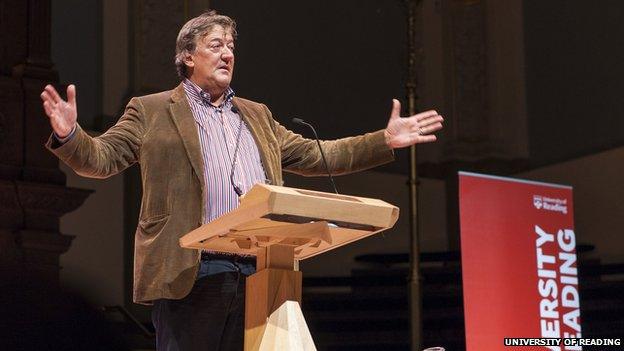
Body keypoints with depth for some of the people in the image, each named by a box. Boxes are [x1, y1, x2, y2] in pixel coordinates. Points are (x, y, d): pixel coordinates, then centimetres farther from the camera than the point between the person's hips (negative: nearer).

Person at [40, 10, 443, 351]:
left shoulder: (256, 116, 24)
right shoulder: (151, 111, 8)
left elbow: (315, 156, 25)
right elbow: (101, 158, 1)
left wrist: (385, 140, 18)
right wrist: (69, 136, -21)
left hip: (257, 274, 5)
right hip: (190, 273, -5)